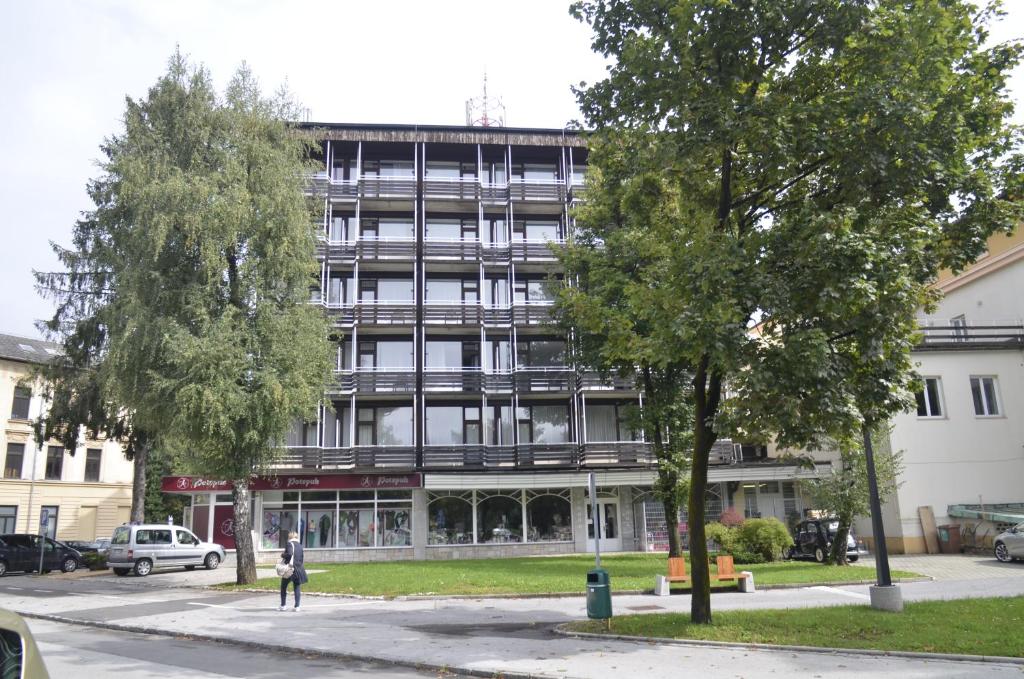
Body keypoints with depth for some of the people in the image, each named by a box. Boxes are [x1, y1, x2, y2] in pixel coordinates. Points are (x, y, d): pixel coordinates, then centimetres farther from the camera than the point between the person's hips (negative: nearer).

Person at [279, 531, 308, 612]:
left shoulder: (289, 544, -8)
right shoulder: (300, 545, 11)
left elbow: (289, 554, -24)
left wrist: (282, 555, -6)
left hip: (290, 568, -5)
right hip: (299, 568, 5)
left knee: (283, 587, 12)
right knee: (297, 588, 7)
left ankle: (283, 605, 15)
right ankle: (297, 607, 3)